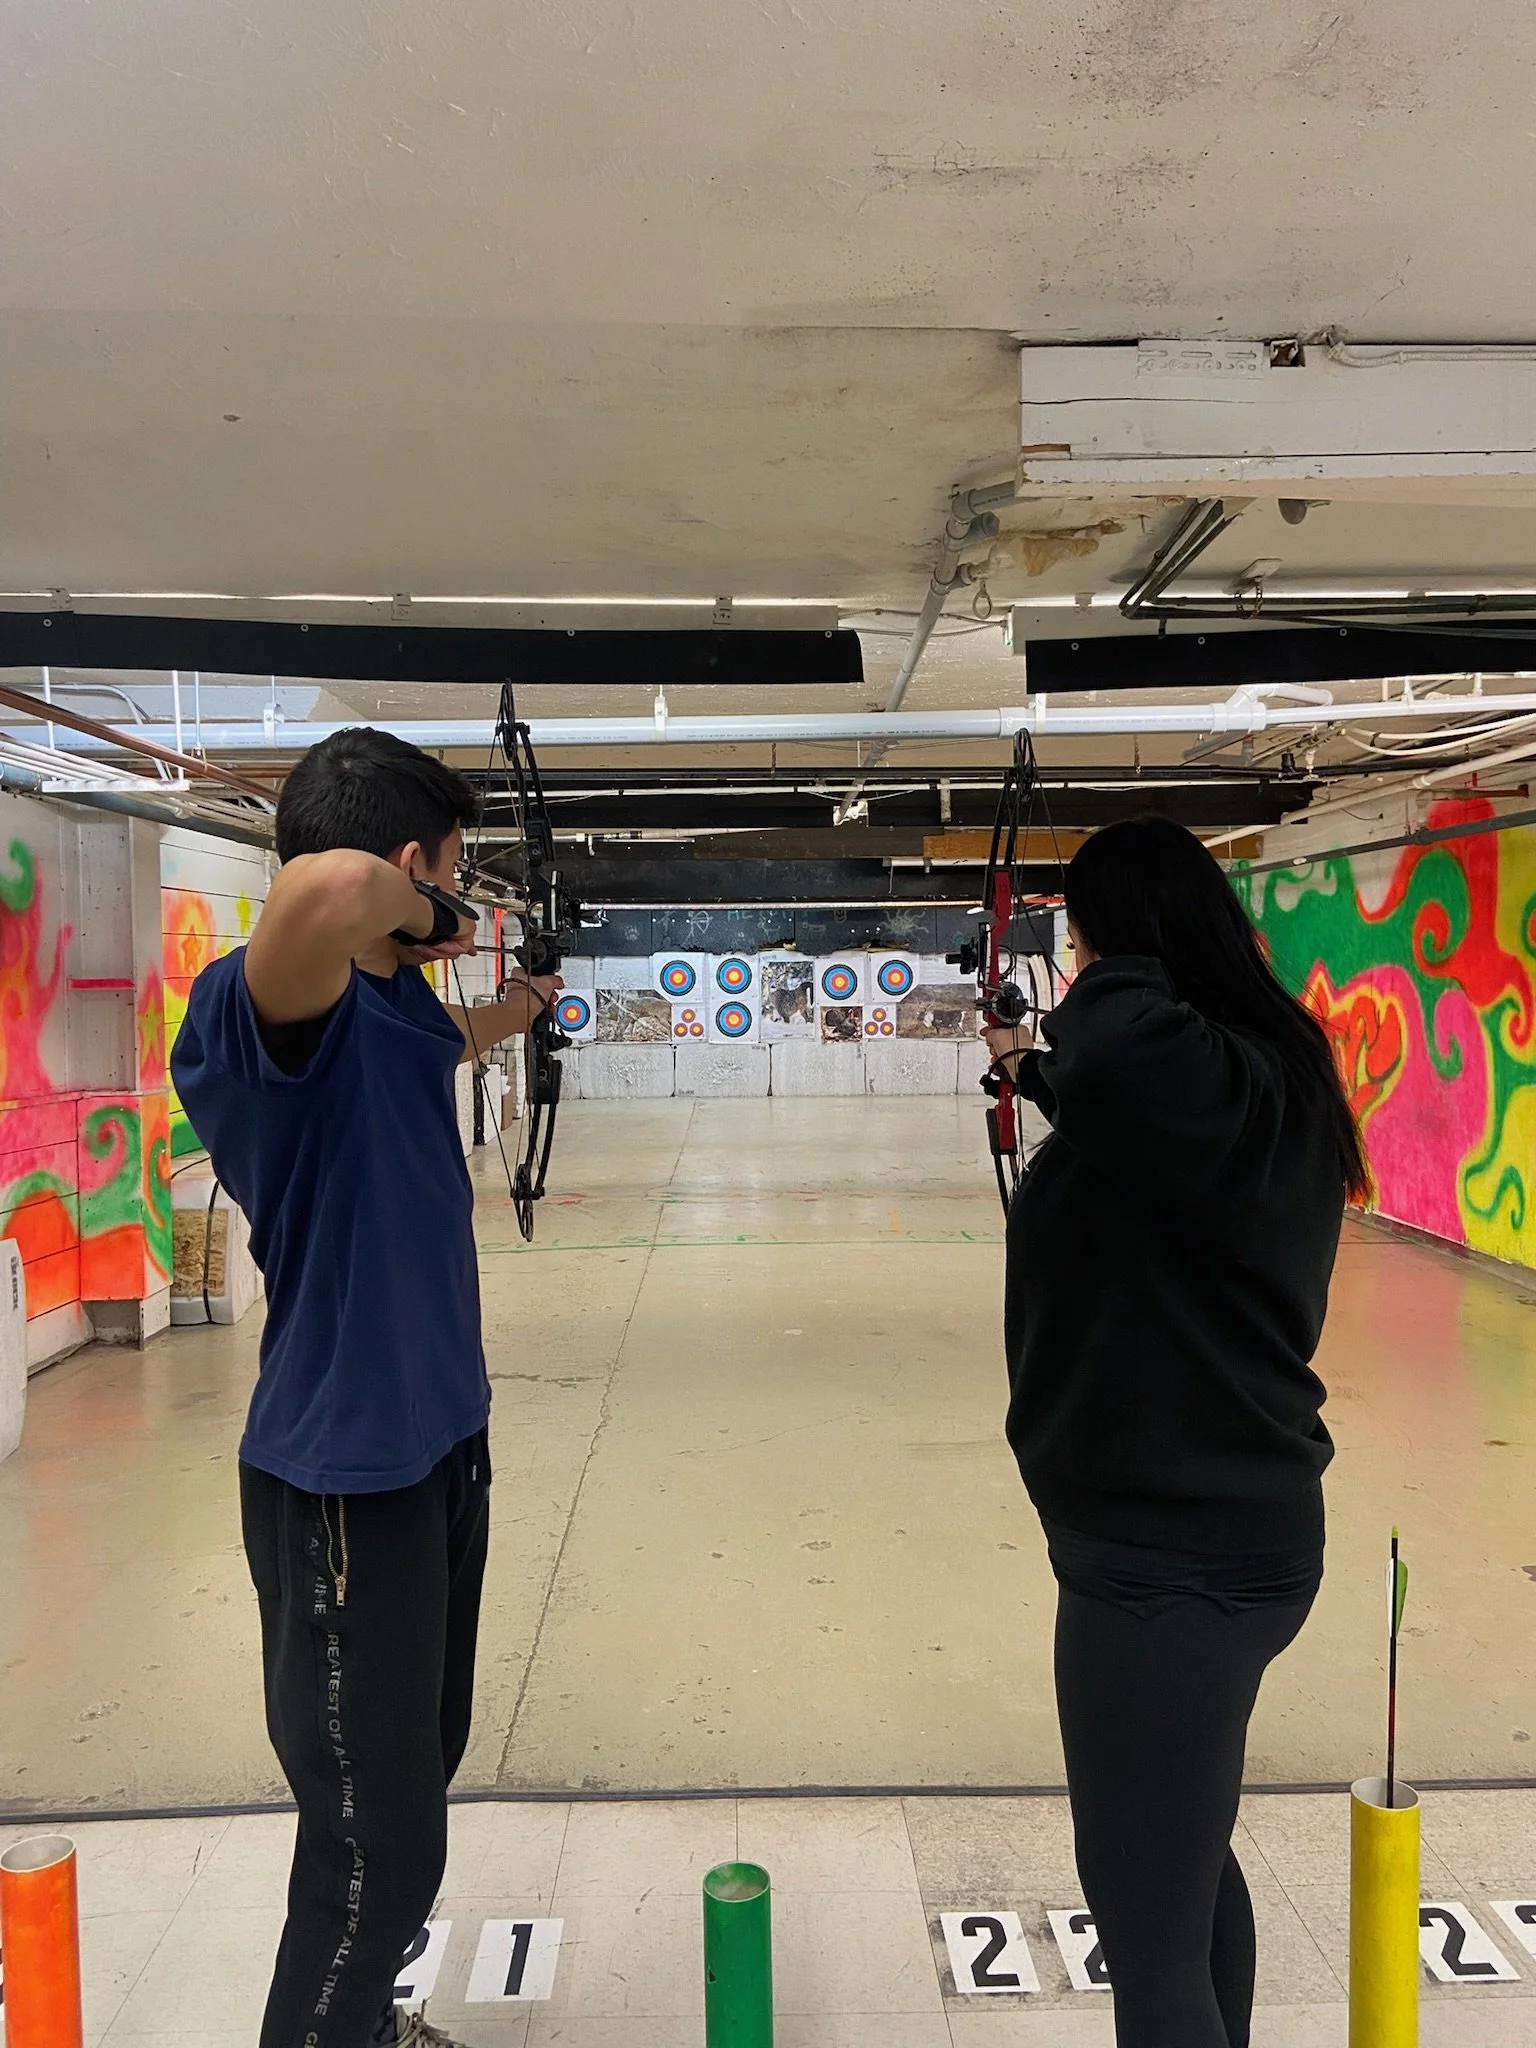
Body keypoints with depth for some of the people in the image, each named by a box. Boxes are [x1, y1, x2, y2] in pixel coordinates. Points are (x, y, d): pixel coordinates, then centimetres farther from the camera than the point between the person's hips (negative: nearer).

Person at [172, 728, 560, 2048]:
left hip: (440, 1439, 10)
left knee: (419, 1769, 24)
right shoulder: (265, 1004, -23)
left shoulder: (400, 1001, 4)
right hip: (341, 1472, -9)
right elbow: (326, 887, -47)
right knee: (374, 1833, 2)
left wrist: (519, 1005, 47)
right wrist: (419, 918, -26)